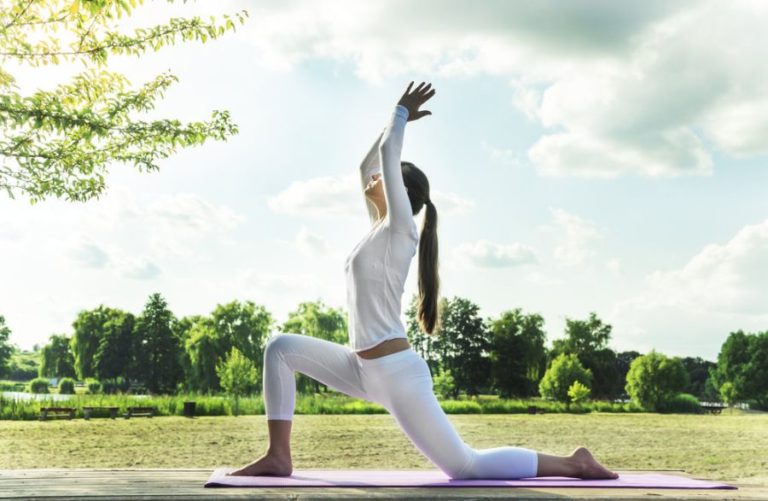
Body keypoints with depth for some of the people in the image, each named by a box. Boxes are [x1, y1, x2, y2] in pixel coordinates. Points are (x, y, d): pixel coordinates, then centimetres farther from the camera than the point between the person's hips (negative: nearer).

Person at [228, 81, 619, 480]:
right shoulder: (381, 228, 14)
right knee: (280, 347, 4)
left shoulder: (400, 229, -8)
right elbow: (366, 167, 25)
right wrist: (395, 119, 24)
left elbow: (389, 156, -11)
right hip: (366, 369, 9)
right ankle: (278, 456, 1)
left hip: (396, 373, -9)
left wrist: (401, 113, 4)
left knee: (465, 466, -7)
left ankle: (572, 463, 8)